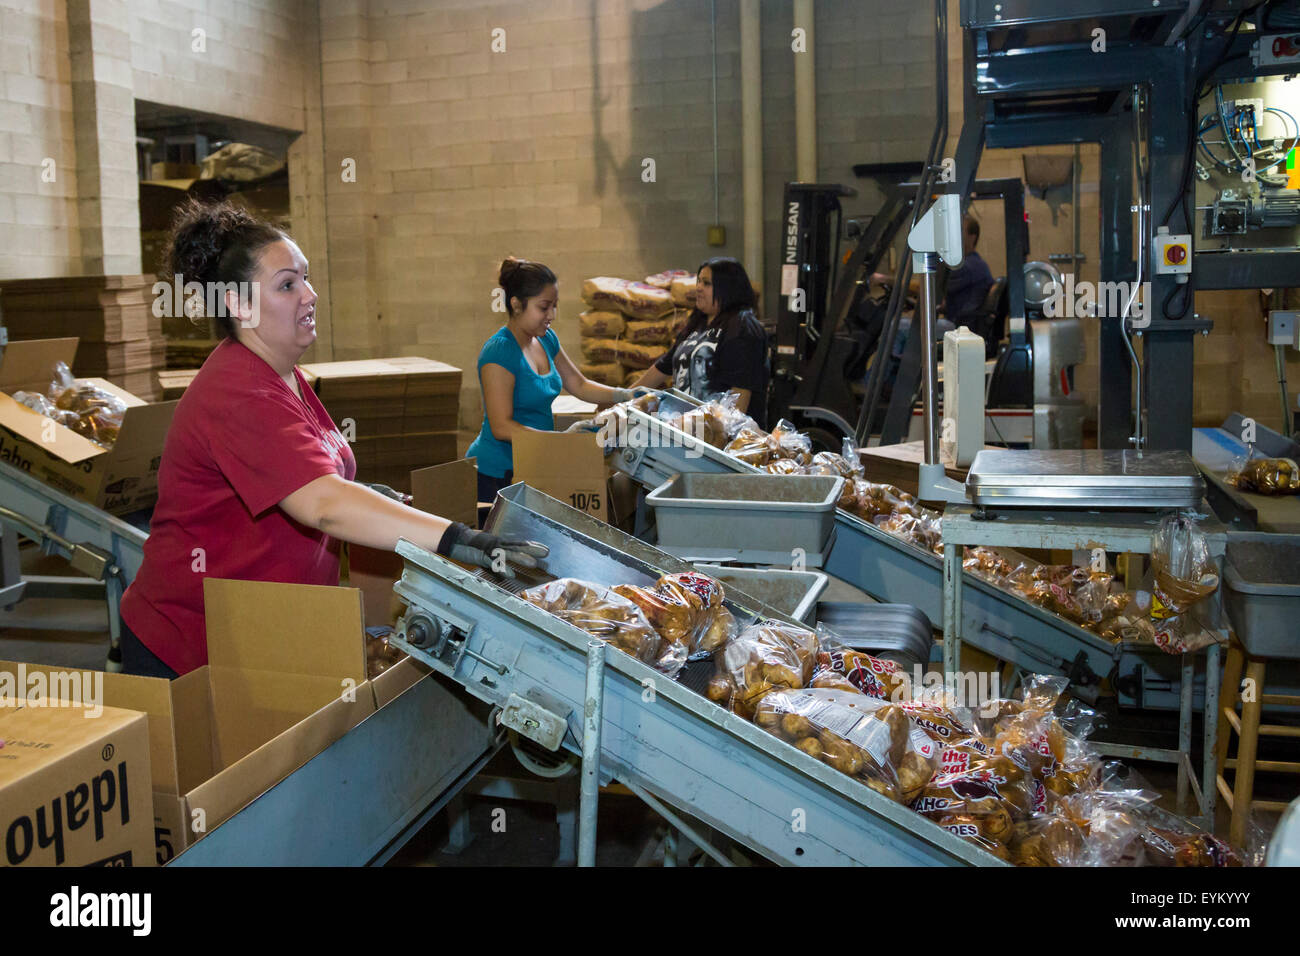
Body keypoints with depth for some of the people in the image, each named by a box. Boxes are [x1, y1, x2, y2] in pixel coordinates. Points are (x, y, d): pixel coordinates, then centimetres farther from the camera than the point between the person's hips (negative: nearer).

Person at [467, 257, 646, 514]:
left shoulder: (546, 339, 7)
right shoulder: (499, 351, -19)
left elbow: (579, 385, 18)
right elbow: (501, 427, -23)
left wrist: (624, 395, 2)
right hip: (496, 474, -8)